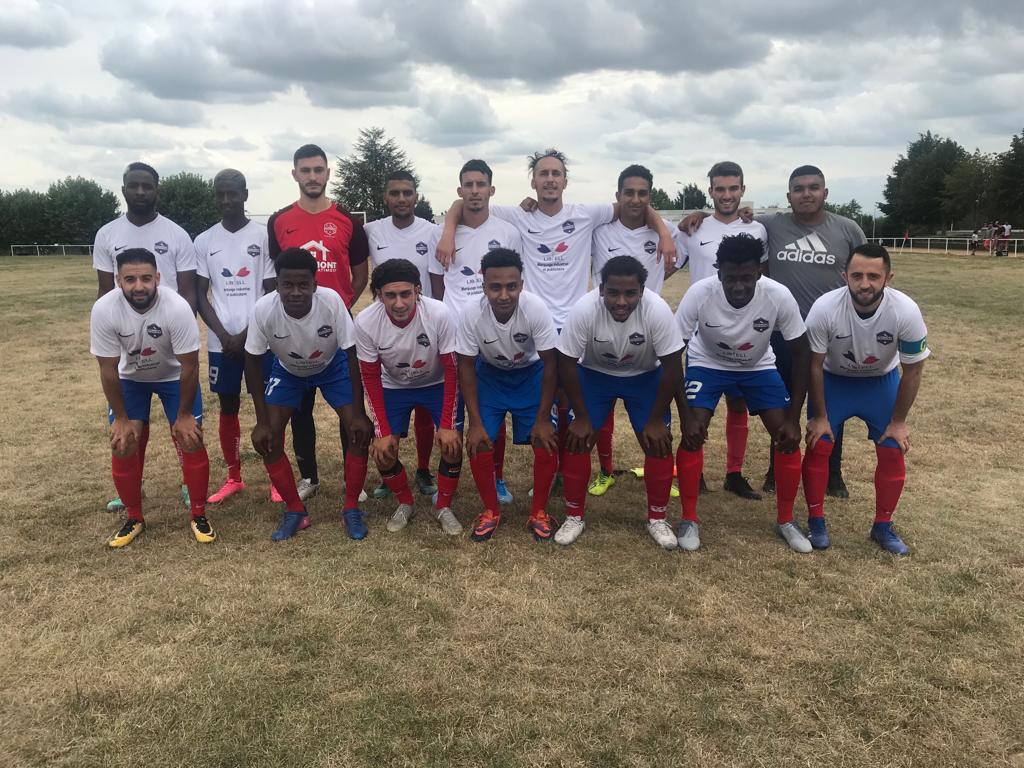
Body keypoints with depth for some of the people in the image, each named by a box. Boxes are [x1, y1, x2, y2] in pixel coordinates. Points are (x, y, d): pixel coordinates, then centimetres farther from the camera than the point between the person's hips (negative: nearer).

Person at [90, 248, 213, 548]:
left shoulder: (177, 308, -35)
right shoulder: (104, 310, -29)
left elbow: (189, 366, -24)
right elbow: (108, 369, -18)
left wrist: (184, 415, -16)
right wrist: (121, 418, -11)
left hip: (175, 376, -1)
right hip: (130, 378, 2)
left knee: (191, 441, -9)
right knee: (123, 446, -4)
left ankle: (199, 516, 9)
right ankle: (134, 518, 17)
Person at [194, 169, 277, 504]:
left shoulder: (264, 236, -2)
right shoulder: (204, 241, 5)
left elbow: (272, 291, -2)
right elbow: (200, 294, 4)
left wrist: (247, 334, -8)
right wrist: (223, 335, -8)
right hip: (221, 342, 3)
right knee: (228, 409, 10)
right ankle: (233, 478, 22)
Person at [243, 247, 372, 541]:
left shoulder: (332, 301, -36)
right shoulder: (263, 310, -33)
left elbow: (352, 356, -24)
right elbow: (253, 363, -17)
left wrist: (359, 414, -22)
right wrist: (262, 421, -16)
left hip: (333, 366, -1)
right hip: (288, 370, 1)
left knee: (360, 432, -14)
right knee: (266, 439, -9)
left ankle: (351, 509, 5)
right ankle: (295, 510, 10)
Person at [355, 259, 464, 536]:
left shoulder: (439, 314, -33)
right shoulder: (365, 323, -28)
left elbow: (451, 370, -21)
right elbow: (371, 378, -14)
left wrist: (447, 425, -21)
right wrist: (382, 432, -16)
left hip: (438, 384, -1)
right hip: (394, 386, 1)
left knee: (452, 445, -15)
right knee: (382, 452, -9)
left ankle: (443, 507, 12)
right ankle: (405, 504, 20)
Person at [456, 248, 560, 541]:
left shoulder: (536, 310, -34)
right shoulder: (472, 315, -30)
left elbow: (550, 364, -20)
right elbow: (466, 367, -16)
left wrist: (543, 418, -17)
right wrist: (475, 422, -16)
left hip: (530, 374, 0)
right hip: (490, 375, 1)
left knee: (547, 442, -11)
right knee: (479, 444, -10)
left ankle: (538, 512, 11)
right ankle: (491, 511, 13)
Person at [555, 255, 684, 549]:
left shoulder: (657, 310, -33)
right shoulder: (584, 309, -33)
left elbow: (672, 366, -21)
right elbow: (566, 363, -20)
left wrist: (656, 419, -15)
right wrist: (581, 417, -15)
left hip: (645, 377, 0)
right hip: (594, 374, 0)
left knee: (658, 443, -7)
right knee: (577, 441, -9)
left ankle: (657, 517, 13)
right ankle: (574, 516, 10)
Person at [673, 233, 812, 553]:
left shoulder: (779, 296, -30)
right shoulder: (699, 294, -33)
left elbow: (801, 354, -17)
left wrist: (793, 418, -18)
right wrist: (686, 415, -24)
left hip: (758, 367, 1)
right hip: (707, 364, -1)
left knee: (787, 438, -8)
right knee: (692, 435, -17)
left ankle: (785, 521, 12)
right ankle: (689, 519, 1)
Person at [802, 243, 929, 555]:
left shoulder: (906, 311, -30)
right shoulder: (825, 308, -33)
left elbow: (913, 370, -14)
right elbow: (815, 365, -17)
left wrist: (898, 421, -9)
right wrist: (820, 416, -11)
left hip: (883, 381, 1)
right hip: (834, 379, -1)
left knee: (893, 453, -2)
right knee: (817, 447, -7)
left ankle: (883, 526, 18)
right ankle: (816, 521, 11)